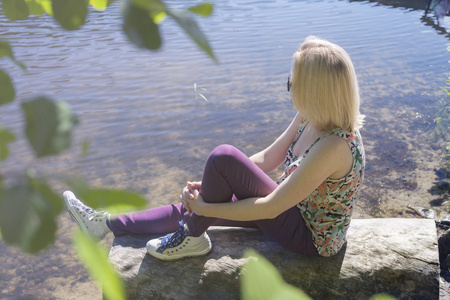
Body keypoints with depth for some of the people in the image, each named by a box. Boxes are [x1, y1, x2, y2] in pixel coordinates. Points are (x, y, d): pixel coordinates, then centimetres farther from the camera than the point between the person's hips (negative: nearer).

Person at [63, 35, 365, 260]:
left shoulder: (333, 146, -33)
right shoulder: (311, 118, -7)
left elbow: (270, 208, -29)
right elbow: (267, 159, 3)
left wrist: (204, 208, -20)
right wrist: (213, 185, -3)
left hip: (313, 237, -8)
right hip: (295, 207, 8)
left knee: (223, 156, -24)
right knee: (194, 206, 5)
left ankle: (192, 236, -1)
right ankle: (107, 223, 20)